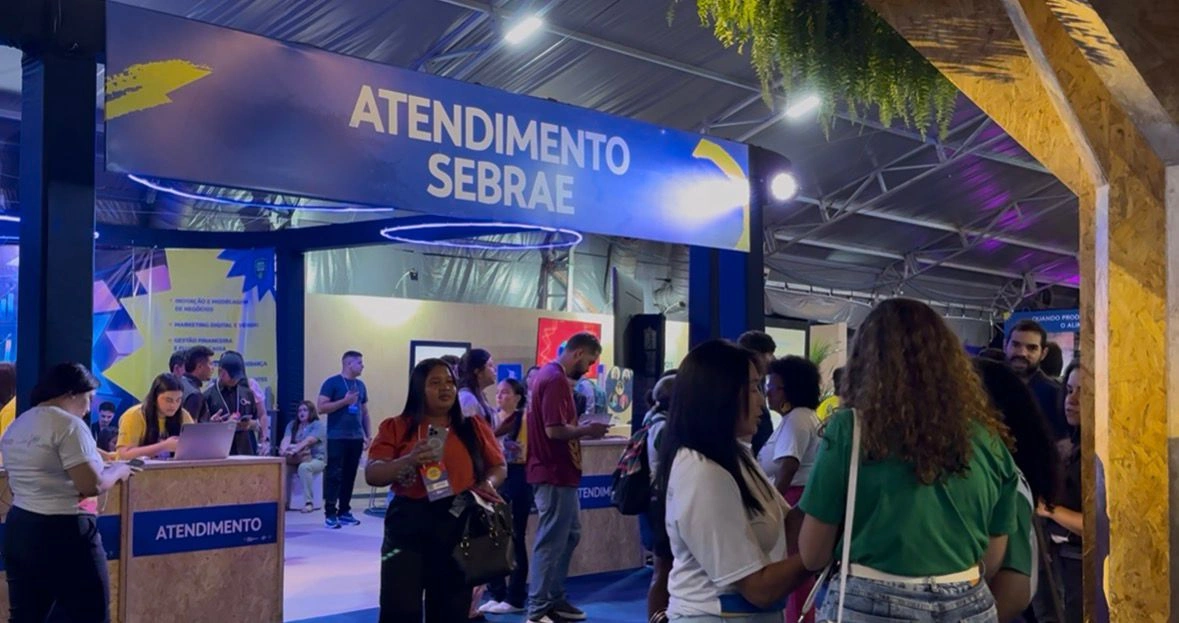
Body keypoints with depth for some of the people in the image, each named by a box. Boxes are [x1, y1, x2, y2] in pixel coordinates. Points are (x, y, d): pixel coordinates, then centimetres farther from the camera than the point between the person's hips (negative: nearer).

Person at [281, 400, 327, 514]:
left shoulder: (318, 425, -4)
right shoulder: (292, 425, 13)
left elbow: (308, 441, -21)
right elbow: (286, 438, -6)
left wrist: (294, 450, -38)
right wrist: (284, 449, -30)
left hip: (316, 459, -5)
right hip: (297, 458, 5)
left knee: (304, 467, -37)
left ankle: (309, 502, -32)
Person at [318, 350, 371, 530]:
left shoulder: (360, 385, 15)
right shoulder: (332, 383, -4)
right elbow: (321, 407, -11)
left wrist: (367, 435, 12)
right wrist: (344, 401, -18)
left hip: (356, 438, 6)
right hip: (337, 438, -6)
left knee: (350, 475, 8)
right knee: (334, 475, -6)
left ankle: (344, 511, 15)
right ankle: (330, 514, -4)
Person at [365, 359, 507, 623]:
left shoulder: (474, 427, 8)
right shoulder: (395, 428, 3)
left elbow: (499, 467, 14)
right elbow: (372, 475, -4)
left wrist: (488, 483, -9)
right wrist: (409, 460, -21)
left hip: (459, 527, 2)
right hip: (408, 525, -2)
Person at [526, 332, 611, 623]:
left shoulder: (549, 374, 14)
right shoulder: (556, 380, -19)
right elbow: (554, 430, -25)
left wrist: (581, 430, 10)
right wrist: (587, 430, -11)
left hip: (559, 473, 11)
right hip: (555, 475, -11)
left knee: (569, 535, 18)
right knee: (551, 542, -3)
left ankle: (555, 600, 26)